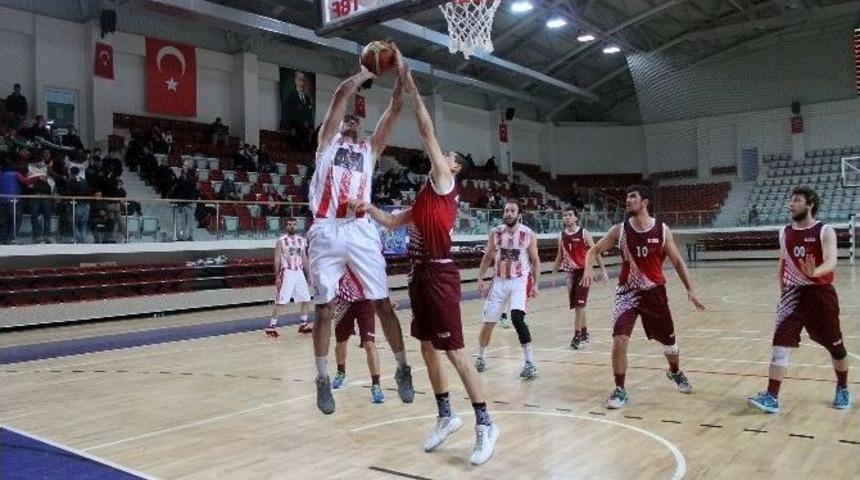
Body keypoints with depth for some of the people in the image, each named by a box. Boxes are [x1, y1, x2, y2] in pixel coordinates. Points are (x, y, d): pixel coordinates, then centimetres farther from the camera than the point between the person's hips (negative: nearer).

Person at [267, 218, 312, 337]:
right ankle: (271, 326, -1)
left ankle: (304, 324, 19)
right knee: (281, 301, -8)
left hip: (299, 273, 6)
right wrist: (277, 277, -14)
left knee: (306, 299, 7)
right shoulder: (281, 241, -4)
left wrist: (308, 275, 11)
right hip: (287, 273, -6)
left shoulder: (302, 240, 11)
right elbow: (277, 260, -7)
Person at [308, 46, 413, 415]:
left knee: (382, 303, 1)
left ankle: (402, 369, 14)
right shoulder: (328, 140, 17)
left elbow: (394, 111, 13)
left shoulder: (370, 149, 22)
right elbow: (341, 96, 4)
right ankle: (323, 380, 13)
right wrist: (364, 74, 14)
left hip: (361, 231, 2)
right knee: (324, 309, 3)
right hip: (326, 232, -1)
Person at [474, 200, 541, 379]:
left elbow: (535, 260, 1)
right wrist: (480, 279, 1)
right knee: (488, 322, 6)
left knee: (517, 318, -24)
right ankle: (481, 357, 30)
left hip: (520, 281, -3)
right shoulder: (495, 233, -2)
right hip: (499, 282, 3)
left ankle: (529, 362, -14)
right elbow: (487, 257, 8)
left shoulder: (529, 234, -7)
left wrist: (535, 284, -5)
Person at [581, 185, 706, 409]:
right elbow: (594, 250, 0)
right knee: (619, 339, -17)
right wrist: (588, 268, -21)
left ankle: (675, 372, 48)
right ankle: (619, 390, -2)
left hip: (654, 292, 1)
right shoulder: (619, 230, -6)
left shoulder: (663, 230, -6)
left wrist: (690, 289, -2)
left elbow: (677, 261, 3)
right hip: (627, 291, -1)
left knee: (669, 340, 15)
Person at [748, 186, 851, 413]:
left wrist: (814, 272, -45)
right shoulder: (785, 232, 5)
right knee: (781, 344, -9)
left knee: (835, 346, 13)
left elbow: (831, 262, -25)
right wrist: (783, 292, 16)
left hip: (821, 293, -3)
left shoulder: (825, 231, -10)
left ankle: (842, 389, 37)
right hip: (794, 293, 3)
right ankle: (771, 397, -10)